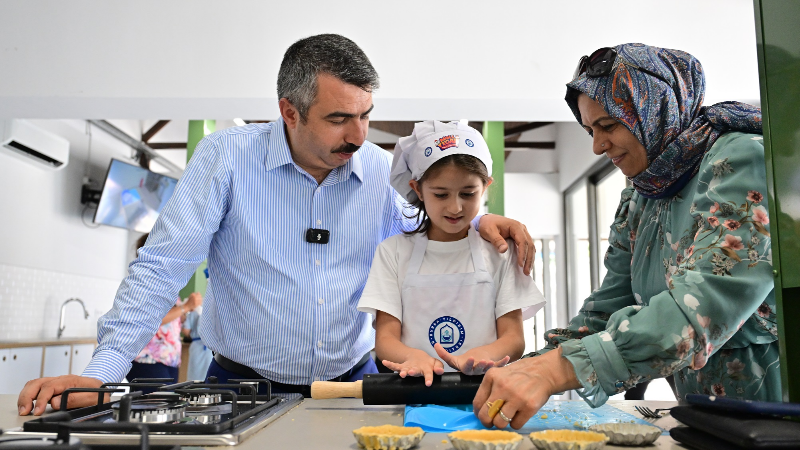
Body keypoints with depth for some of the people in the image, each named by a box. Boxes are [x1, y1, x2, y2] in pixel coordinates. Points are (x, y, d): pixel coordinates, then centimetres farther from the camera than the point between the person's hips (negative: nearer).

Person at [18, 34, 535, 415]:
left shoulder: (382, 170, -2)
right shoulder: (227, 156, -11)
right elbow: (162, 268, -11)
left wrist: (477, 220, -6)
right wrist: (102, 371, -18)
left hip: (351, 382, 3)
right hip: (243, 384, -2)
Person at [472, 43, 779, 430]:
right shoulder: (637, 205, 8)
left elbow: (704, 306, -25)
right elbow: (609, 306, 7)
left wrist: (556, 369, -32)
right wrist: (531, 370, -7)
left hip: (777, 410, -5)